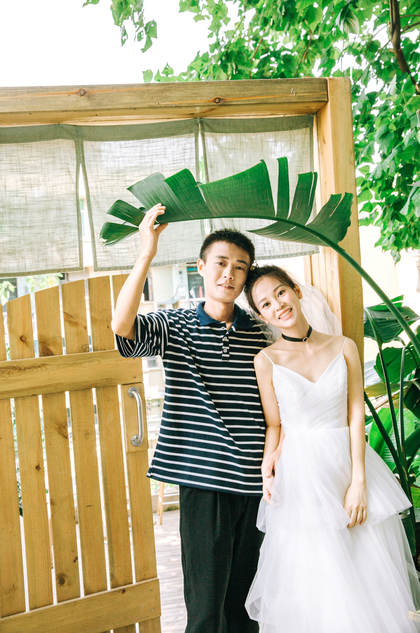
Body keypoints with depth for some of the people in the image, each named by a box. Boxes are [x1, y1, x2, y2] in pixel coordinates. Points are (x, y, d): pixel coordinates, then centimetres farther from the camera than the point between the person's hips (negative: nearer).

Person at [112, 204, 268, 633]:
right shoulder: (175, 328, -1)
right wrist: (147, 252, -23)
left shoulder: (261, 334, 8)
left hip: (256, 484, 3)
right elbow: (122, 327, -21)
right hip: (203, 483, -3)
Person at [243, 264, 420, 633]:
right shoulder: (267, 360, -4)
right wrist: (268, 468, -17)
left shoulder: (344, 348, 0)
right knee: (313, 578, 5)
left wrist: (358, 482, -8)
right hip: (300, 474, -2)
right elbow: (275, 425, 0)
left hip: (348, 463, 2)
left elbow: (356, 416, -2)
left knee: (366, 573, 10)